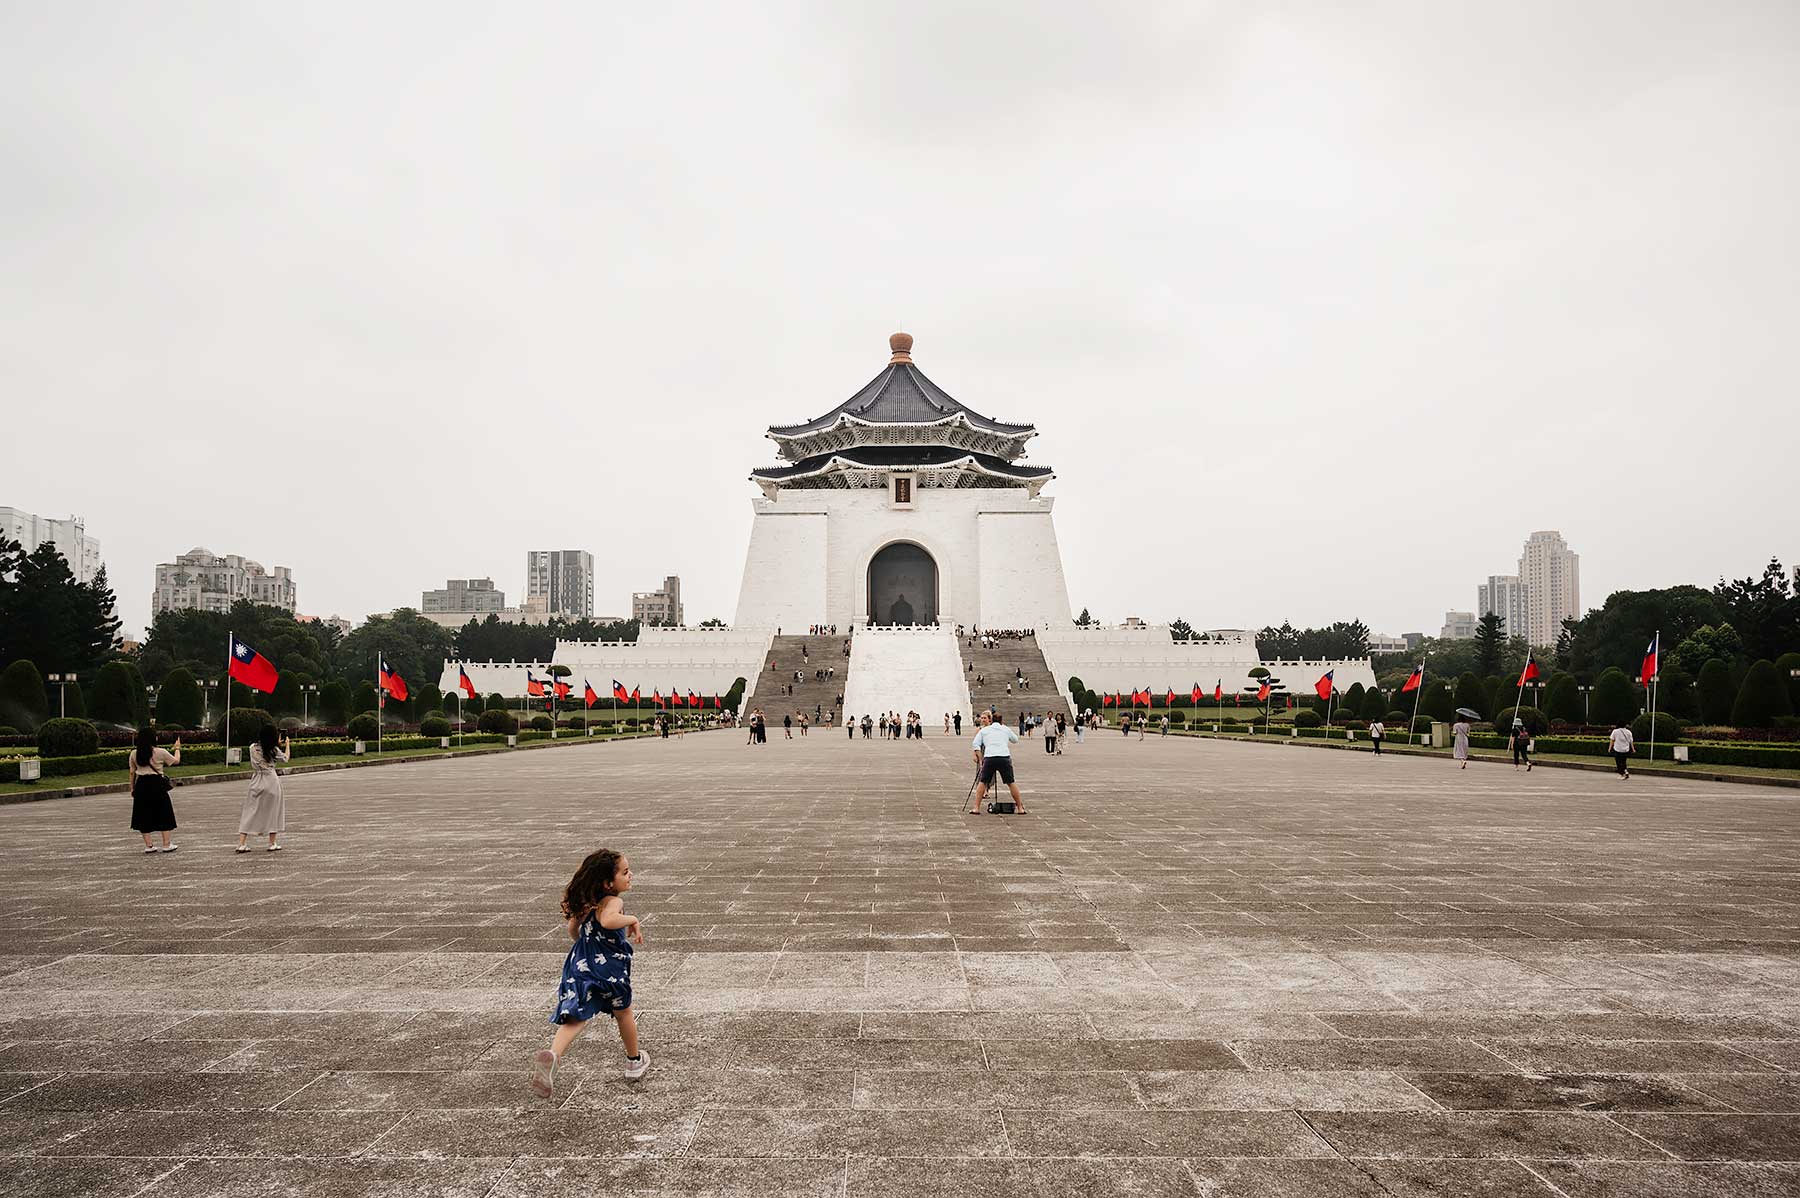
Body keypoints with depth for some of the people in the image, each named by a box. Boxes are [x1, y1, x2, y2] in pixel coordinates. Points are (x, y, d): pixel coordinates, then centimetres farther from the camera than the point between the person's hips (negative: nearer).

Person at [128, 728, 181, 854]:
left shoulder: (134, 754, 1)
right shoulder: (161, 752, -7)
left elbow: (132, 772, 6)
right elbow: (176, 761, 6)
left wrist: (132, 788, 16)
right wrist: (177, 748, 23)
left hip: (141, 785, 3)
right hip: (157, 784, -3)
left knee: (144, 816, 9)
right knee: (164, 814, 7)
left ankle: (148, 845, 10)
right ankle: (166, 845, 7)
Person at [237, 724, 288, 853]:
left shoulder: (253, 748, 1)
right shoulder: (274, 750, -6)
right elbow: (285, 760, 10)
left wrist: (278, 745, 27)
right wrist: (287, 745, 22)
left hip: (256, 782, 3)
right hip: (271, 781, -3)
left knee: (249, 812, 5)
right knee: (273, 812, 10)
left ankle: (242, 844, -3)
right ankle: (272, 844, 13)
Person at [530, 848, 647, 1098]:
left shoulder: (587, 902, 9)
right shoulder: (613, 902, -16)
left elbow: (573, 931, 21)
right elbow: (607, 920, -39)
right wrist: (632, 920, -23)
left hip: (580, 965, 5)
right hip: (609, 969, -5)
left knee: (574, 1017, -4)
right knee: (623, 1012, 19)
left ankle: (551, 1055, -32)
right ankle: (634, 1062, 39)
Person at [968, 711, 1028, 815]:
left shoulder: (984, 730, 17)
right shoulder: (1005, 729, 20)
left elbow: (976, 744, 8)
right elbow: (1015, 740, 33)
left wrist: (980, 759, 11)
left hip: (989, 758, -1)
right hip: (1005, 757, 1)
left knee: (982, 782, 13)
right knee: (1011, 783, 11)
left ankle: (976, 808, 9)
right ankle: (1020, 808, 16)